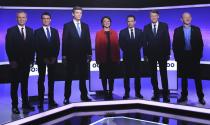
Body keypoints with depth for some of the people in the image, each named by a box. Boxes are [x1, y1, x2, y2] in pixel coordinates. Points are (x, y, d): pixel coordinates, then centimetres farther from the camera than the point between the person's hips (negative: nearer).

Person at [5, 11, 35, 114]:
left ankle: (25, 103, 18)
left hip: (27, 62, 4)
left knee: (25, 83, 11)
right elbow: (8, 47, -6)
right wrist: (12, 60, -11)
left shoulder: (30, 31, 9)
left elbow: (32, 46, 10)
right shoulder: (11, 31, -3)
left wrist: (32, 58, 2)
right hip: (15, 62, -4)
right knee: (15, 84, 3)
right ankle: (15, 105, 9)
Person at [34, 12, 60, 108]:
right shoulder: (37, 32, 2)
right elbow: (37, 46, -4)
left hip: (53, 59, 2)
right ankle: (41, 101, 5)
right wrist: (44, 58, -11)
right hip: (41, 59, -2)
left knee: (51, 79, 4)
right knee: (41, 79, 1)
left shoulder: (55, 31, 11)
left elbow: (57, 45, 6)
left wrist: (54, 57, -5)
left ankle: (51, 100, 8)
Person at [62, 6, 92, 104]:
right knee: (69, 78, 4)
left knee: (83, 77, 9)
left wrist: (89, 54, 4)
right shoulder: (67, 26, 0)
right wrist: (64, 56, -8)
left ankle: (84, 96, 18)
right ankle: (67, 97, 11)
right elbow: (65, 42, -4)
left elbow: (88, 41, 10)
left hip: (83, 56, 3)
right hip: (71, 56, -3)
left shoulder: (85, 26, 11)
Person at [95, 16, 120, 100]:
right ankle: (105, 93, 13)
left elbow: (117, 46, 5)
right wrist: (97, 58, -6)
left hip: (112, 58, 2)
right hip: (103, 59, -1)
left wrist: (118, 58, 0)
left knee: (111, 76, 4)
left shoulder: (114, 33, 8)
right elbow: (97, 47, -1)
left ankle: (110, 93, 11)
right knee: (103, 76, 4)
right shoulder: (99, 33, 3)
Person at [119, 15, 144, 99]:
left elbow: (141, 42, 3)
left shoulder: (139, 31, 9)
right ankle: (127, 93, 6)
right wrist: (127, 51, -9)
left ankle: (138, 93, 10)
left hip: (137, 56, 1)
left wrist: (136, 49, -9)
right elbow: (121, 44, -1)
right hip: (127, 56, -1)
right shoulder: (122, 32, 4)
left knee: (137, 75, 3)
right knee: (127, 75, 2)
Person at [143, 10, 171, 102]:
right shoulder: (146, 27, 7)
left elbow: (167, 40, 0)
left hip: (162, 54, -2)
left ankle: (165, 95, 6)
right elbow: (145, 42, 5)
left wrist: (168, 53, -5)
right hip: (151, 54, 2)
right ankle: (156, 94, 16)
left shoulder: (164, 26, 3)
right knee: (153, 75, 6)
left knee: (164, 74, 0)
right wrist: (145, 54, -1)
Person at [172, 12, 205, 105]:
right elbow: (174, 45, 2)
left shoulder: (196, 29, 4)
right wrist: (177, 56, -4)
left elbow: (200, 43, 3)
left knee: (197, 77, 3)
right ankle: (184, 96, 18)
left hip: (194, 57, 0)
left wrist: (199, 55, -5)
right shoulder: (177, 30, 3)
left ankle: (201, 97, 9)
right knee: (184, 78, 9)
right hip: (182, 57, 0)